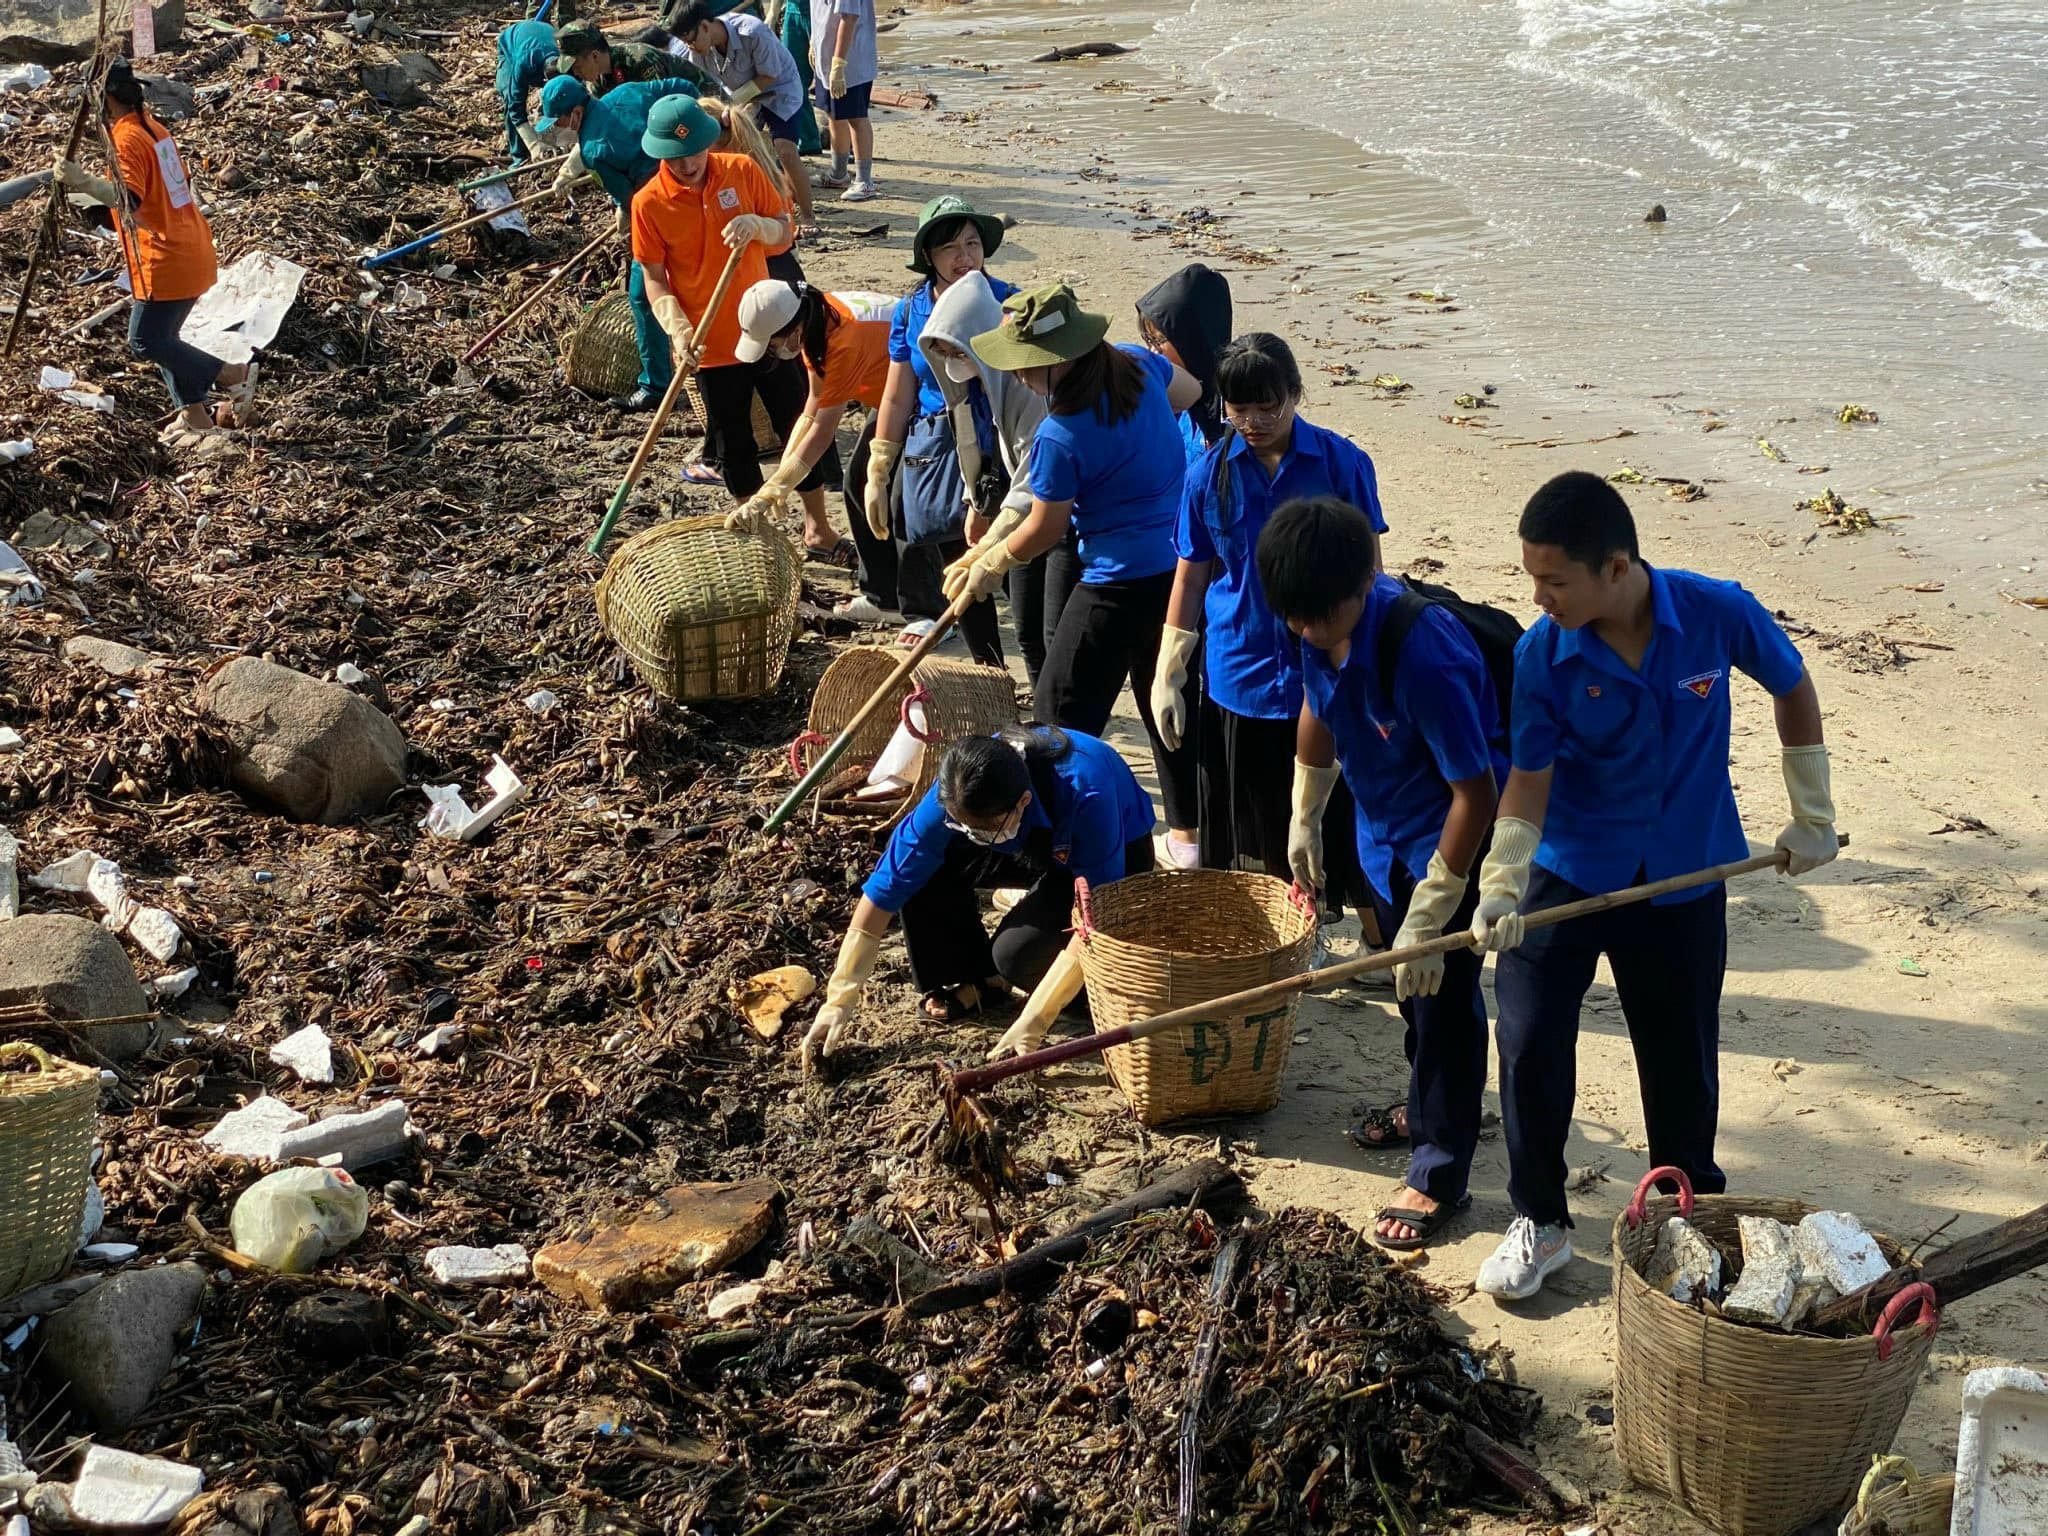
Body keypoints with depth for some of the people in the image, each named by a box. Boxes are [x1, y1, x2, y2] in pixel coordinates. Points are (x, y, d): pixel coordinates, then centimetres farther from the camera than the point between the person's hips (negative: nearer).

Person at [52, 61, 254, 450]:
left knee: (145, 341, -3)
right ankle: (194, 414, 15)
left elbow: (129, 199, -29)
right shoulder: (152, 125, 12)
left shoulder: (127, 137, -16)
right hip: (191, 253, 9)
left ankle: (233, 374, -3)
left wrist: (81, 180, -36)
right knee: (162, 337, 15)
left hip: (167, 262, -9)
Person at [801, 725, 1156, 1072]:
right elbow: (883, 891, -25)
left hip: (1116, 857, -4)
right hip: (1038, 843, 5)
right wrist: (839, 1001, -27)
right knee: (922, 870, -20)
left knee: (1018, 953, -29)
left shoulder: (1086, 795, -42)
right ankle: (973, 978, 2)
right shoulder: (959, 795, -29)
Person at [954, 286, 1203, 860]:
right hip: (1184, 564, 9)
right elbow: (1189, 390, 21)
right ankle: (1187, 833, 32)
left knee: (1064, 711, 3)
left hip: (1122, 581, -9)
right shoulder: (1136, 364, -2)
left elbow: (1044, 530, -9)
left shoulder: (1061, 437, -23)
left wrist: (989, 565, 8)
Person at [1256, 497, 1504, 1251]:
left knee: (1442, 998, -1)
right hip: (1386, 829, 7)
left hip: (1451, 836, -7)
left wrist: (1428, 919, -27)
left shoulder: (1422, 654, -36)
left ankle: (1439, 1175, 11)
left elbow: (1475, 794, -31)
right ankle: (1429, 1108, 44)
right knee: (1410, 990, 22)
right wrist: (1305, 821, 18)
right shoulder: (1318, 630, -14)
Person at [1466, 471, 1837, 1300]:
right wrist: (1501, 884, -27)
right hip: (1568, 872, 0)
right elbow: (1528, 780, -13)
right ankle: (1539, 1223, 16)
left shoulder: (1718, 614, -19)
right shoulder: (1542, 655, -19)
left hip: (1685, 876, 0)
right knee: (1529, 1041, -5)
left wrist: (1812, 814, 6)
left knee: (1681, 1056, 11)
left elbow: (1792, 688, 0)